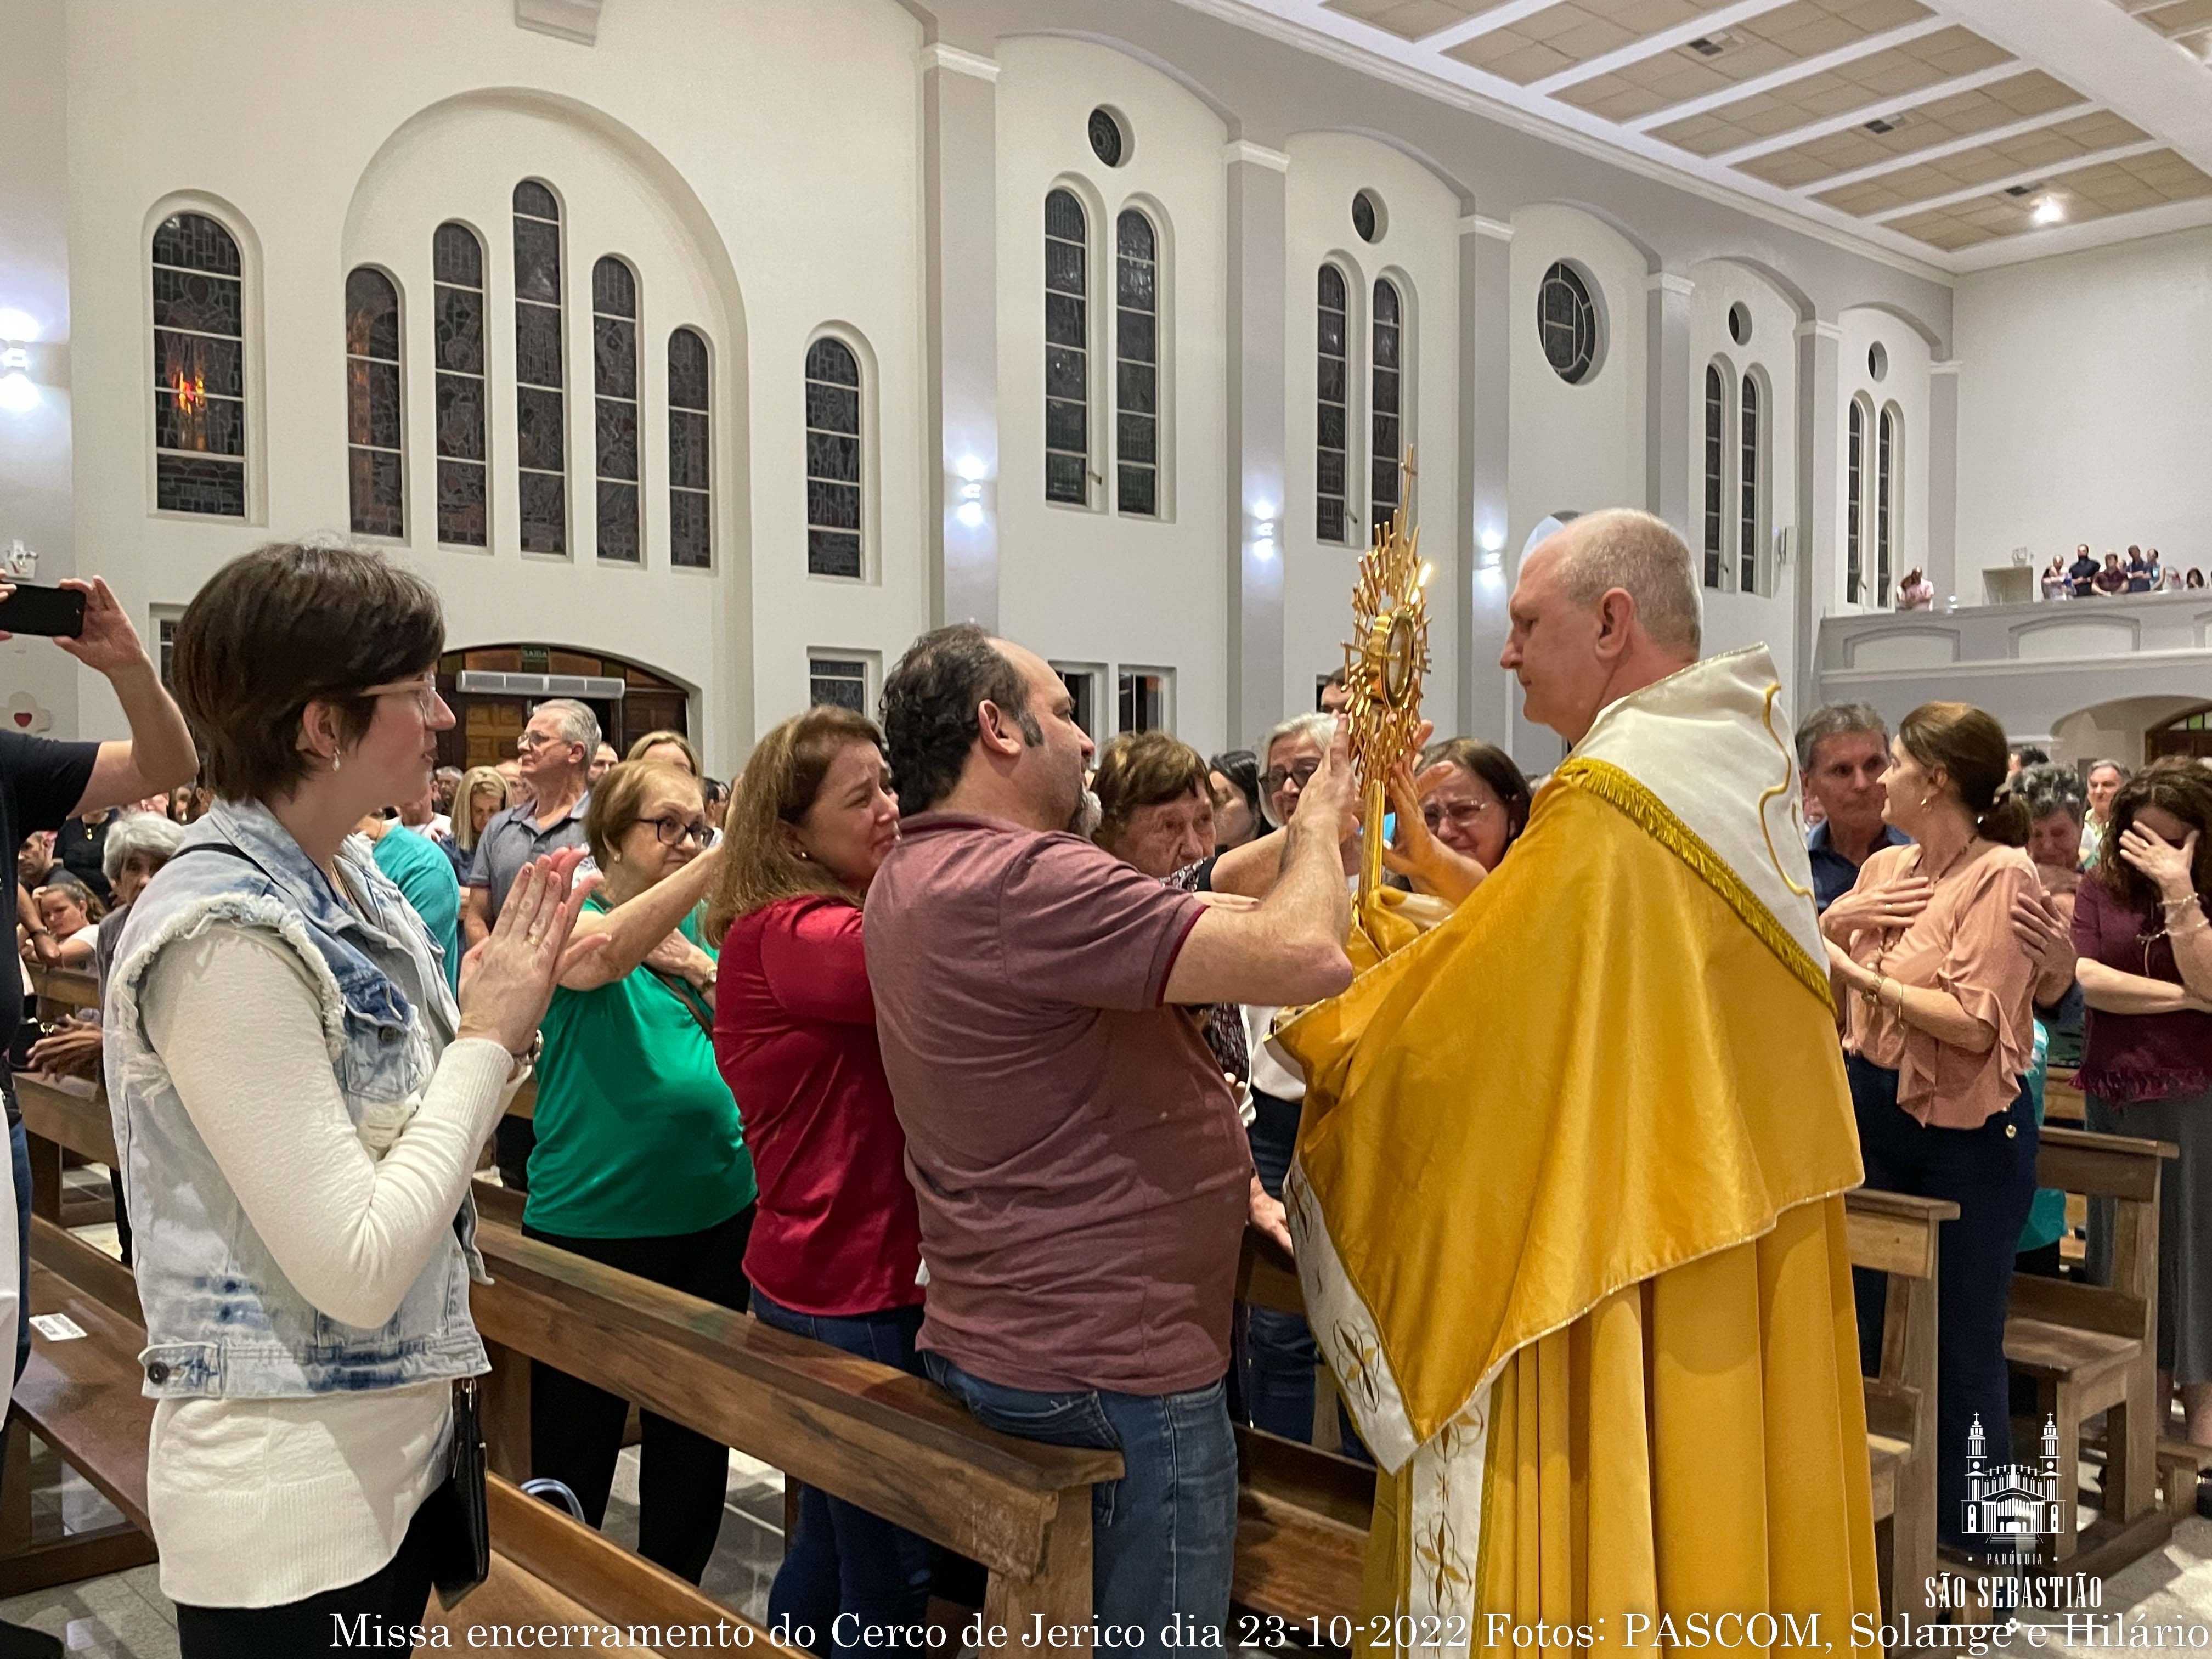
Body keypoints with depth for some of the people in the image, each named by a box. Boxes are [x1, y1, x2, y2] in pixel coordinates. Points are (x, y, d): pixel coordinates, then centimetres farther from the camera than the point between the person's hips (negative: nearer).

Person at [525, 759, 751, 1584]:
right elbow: (598, 958, -32)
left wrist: (711, 975, -12)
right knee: (574, 1452, 7)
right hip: (593, 1219, -5)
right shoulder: (573, 913, -7)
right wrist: (720, 859, -38)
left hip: (715, 1213, 6)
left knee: (695, 1448, 18)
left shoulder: (702, 931, 9)